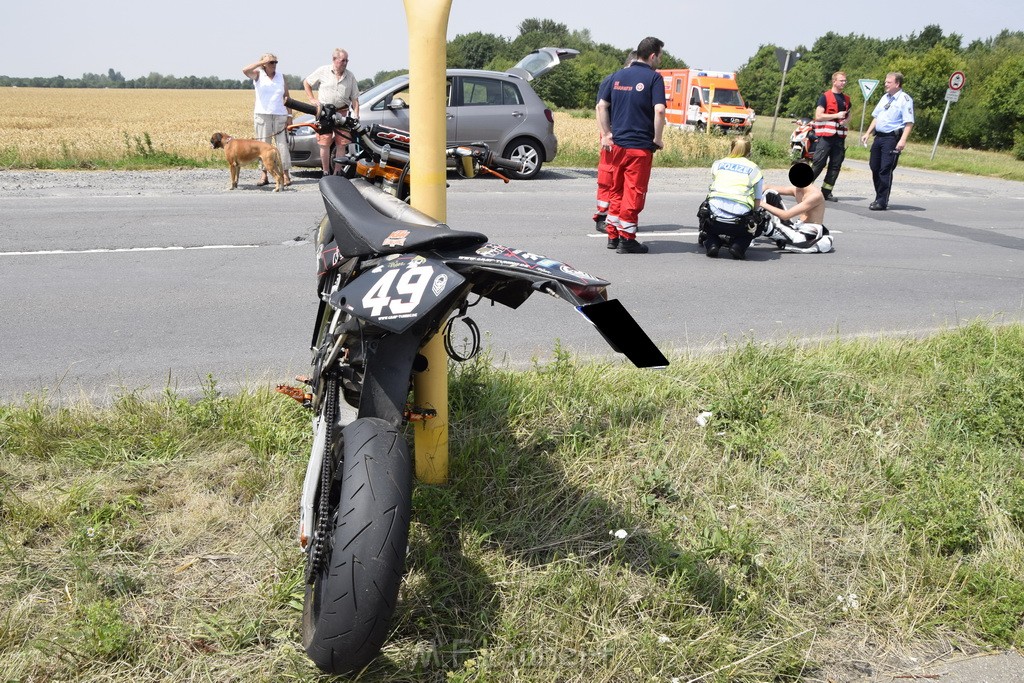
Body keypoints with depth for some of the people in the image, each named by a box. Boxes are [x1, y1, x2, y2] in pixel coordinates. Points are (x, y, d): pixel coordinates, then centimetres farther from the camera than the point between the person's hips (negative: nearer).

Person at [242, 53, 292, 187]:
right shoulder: (258, 75, 5)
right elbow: (245, 70, -16)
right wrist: (262, 62, -14)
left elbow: (287, 97, 12)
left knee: (282, 145, -4)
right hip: (262, 115, -1)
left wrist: (289, 115, 3)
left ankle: (286, 175, -2)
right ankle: (263, 175, 3)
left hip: (280, 115, 1)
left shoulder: (281, 77, 11)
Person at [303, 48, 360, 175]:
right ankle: (326, 172, 6)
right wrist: (312, 99, 3)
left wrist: (356, 115, -5)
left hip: (342, 112, 2)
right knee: (325, 144, -3)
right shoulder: (323, 71, 2)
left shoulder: (350, 76, 7)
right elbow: (306, 82, 13)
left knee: (342, 144, 1)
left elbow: (355, 98, 7)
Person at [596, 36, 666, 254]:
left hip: (616, 143, 6)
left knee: (616, 190, 15)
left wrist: (606, 134, 10)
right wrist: (657, 139, -8)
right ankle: (626, 239, 1)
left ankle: (613, 236, 19)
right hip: (640, 146, -6)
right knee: (634, 193, 0)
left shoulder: (618, 75, 12)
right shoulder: (653, 77, -6)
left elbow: (601, 106, 9)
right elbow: (659, 110, -18)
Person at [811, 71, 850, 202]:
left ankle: (826, 192, 9)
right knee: (818, 164, -10)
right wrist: (836, 115, -15)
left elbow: (848, 115, 28)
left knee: (835, 166, 4)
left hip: (840, 136, 6)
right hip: (826, 136, -6)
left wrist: (846, 120, 4)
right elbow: (818, 116, -10)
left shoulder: (846, 99, 16)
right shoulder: (825, 96, -2)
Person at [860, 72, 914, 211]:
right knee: (874, 168, 10)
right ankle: (879, 198, 23)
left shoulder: (905, 99, -8)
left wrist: (903, 140, -24)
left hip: (892, 138, -8)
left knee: (885, 170, -8)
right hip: (879, 136, 8)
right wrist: (867, 133, 15)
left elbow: (909, 123, -15)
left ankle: (882, 202, -2)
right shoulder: (885, 97, 15)